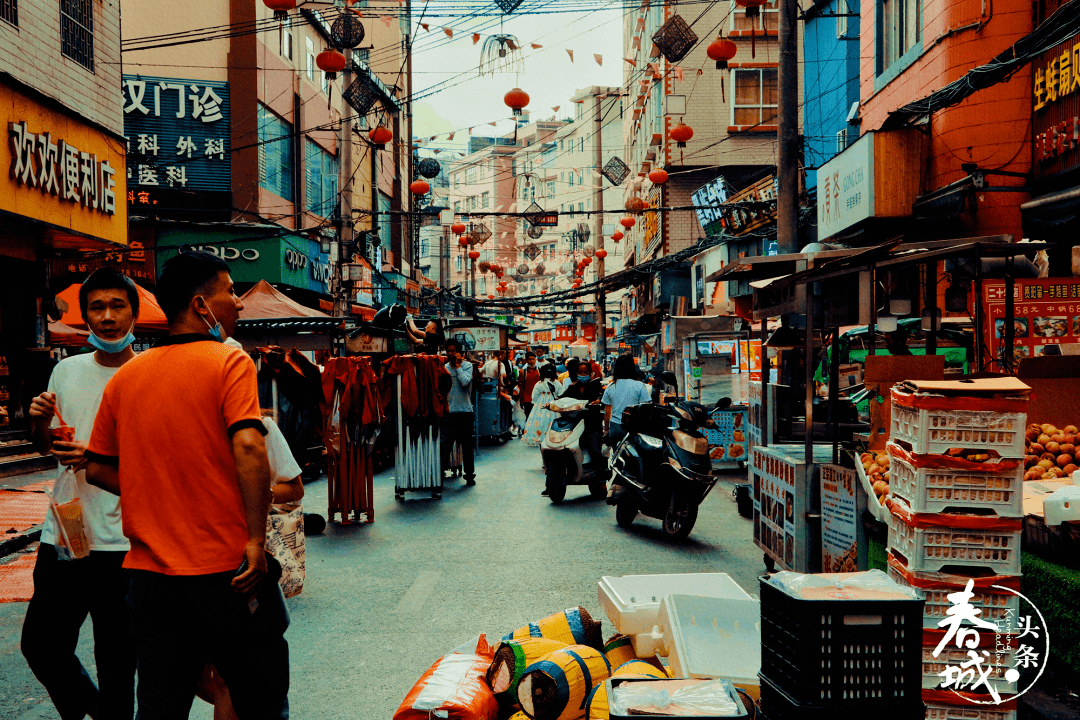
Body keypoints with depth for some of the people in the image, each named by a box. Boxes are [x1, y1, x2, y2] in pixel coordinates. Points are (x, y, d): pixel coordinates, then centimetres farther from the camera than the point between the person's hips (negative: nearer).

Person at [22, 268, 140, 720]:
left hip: (121, 543, -5)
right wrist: (40, 423, -2)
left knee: (117, 664, 2)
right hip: (62, 534, 5)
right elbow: (43, 445, 20)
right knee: (40, 645, 13)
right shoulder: (66, 370, 10)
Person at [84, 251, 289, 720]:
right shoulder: (229, 361, -9)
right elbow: (248, 448, -23)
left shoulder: (125, 376, 8)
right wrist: (256, 539, -19)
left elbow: (97, 468, 13)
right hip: (227, 571, -5)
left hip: (150, 572, 5)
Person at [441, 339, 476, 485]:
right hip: (448, 411, 2)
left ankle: (469, 474, 19)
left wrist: (458, 365, -9)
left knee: (467, 444, 8)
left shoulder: (467, 365, 1)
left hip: (464, 411, -1)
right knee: (444, 443, -6)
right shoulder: (444, 367, 9)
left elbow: (465, 382, -16)